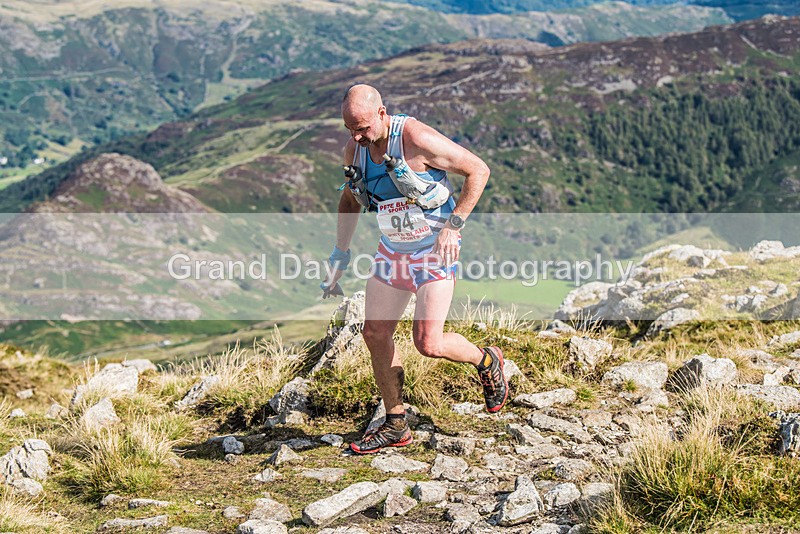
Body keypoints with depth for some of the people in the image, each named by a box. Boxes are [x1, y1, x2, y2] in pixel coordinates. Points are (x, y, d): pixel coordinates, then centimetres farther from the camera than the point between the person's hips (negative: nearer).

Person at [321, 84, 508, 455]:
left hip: (435, 250, -7)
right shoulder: (354, 149, -2)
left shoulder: (418, 139, -23)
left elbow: (478, 170, -15)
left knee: (428, 344, -14)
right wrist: (340, 257, 13)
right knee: (375, 334, 1)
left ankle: (486, 361, 19)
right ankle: (396, 426, 16)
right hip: (392, 250, 7)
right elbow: (349, 200, 16)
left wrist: (453, 225, -20)